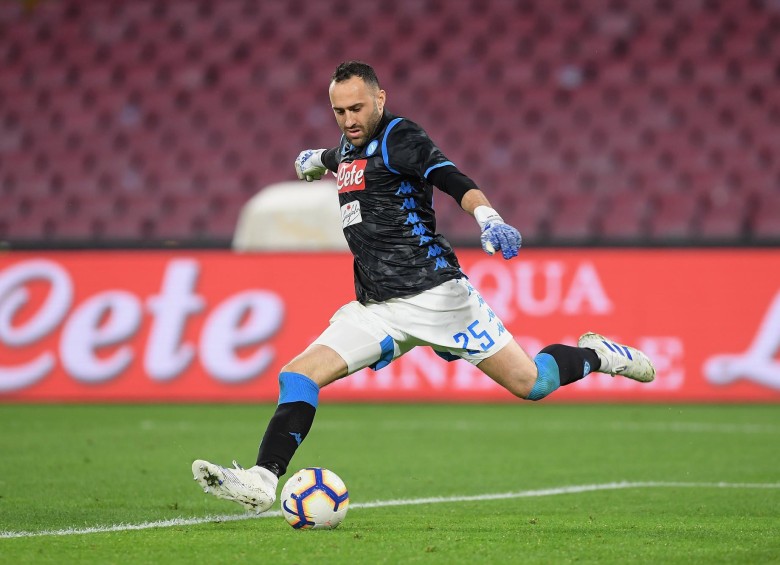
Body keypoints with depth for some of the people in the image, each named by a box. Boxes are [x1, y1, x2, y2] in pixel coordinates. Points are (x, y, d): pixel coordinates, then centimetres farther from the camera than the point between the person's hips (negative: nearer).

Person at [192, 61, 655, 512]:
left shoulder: (399, 137, -9)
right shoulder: (349, 147, 14)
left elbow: (455, 182, -25)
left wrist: (489, 219, -45)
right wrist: (319, 158, 65)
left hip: (434, 293, -7)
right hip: (376, 309, 7)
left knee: (529, 383, -4)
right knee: (297, 374, -11)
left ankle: (595, 355, 25)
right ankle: (263, 482, -16)